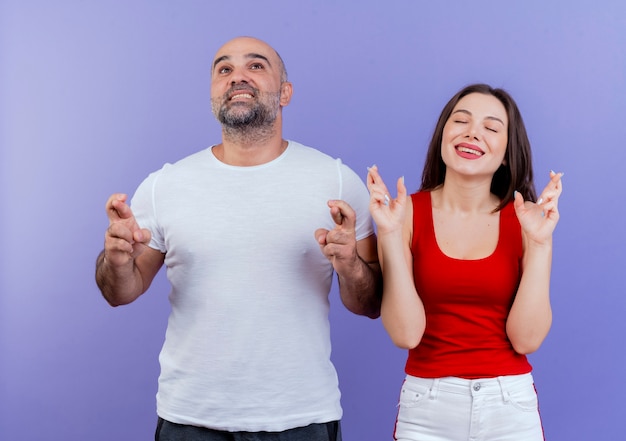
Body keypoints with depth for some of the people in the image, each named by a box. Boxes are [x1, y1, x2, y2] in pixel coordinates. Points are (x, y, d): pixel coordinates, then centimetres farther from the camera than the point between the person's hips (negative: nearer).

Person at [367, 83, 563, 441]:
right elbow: (406, 333, -14)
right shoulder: (407, 213, -7)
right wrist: (390, 235, -20)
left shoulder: (527, 218, -4)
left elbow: (527, 338, -10)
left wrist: (540, 243, -17)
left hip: (510, 404, 1)